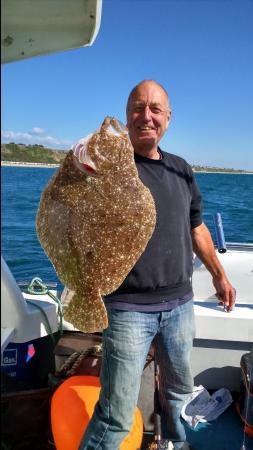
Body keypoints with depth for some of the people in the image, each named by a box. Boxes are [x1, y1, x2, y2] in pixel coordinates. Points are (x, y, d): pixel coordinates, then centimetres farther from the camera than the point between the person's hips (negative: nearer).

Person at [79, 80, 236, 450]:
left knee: (178, 388, 26)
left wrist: (219, 275, 23)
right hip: (129, 308, -6)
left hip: (180, 304, 6)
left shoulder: (181, 170, 8)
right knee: (116, 417, 0)